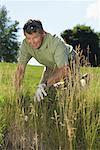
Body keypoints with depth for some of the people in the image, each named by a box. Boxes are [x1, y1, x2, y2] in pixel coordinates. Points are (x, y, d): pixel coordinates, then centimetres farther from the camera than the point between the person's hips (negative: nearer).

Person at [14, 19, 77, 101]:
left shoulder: (56, 42, -40)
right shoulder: (25, 44, -25)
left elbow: (64, 69, -44)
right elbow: (20, 69, -22)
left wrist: (45, 84, -54)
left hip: (68, 61, -4)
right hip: (51, 67, 5)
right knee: (40, 94, -5)